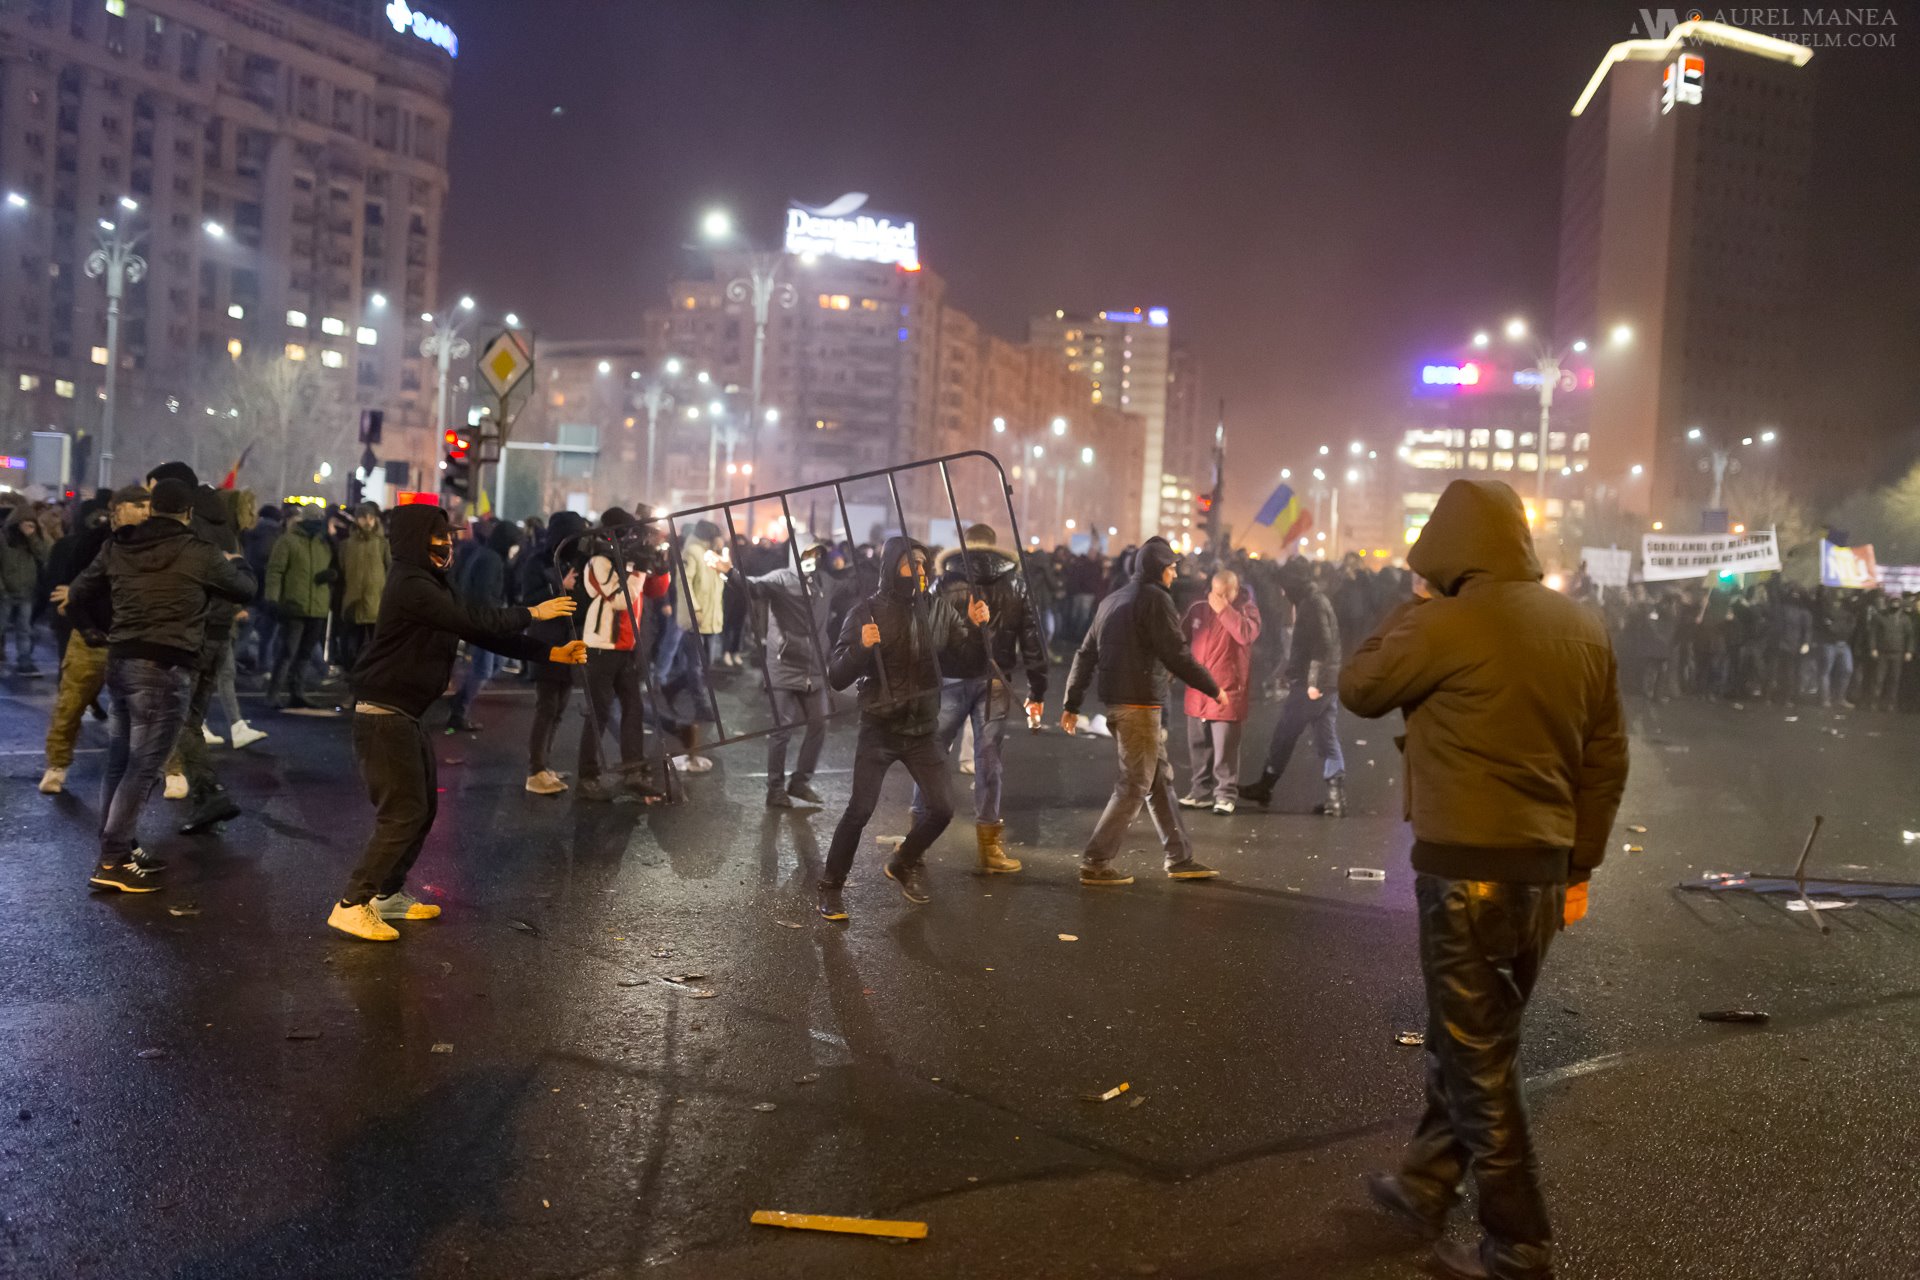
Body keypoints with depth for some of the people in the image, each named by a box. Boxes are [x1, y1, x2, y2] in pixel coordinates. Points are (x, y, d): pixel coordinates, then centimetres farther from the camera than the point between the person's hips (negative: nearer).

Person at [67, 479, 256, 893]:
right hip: (164, 669, -7)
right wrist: (234, 562, 30)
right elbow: (246, 589, 8)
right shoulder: (199, 553, -7)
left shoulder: (118, 546, 8)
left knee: (119, 763, 15)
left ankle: (120, 850, 23)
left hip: (120, 661, 7)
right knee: (142, 767, -3)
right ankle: (111, 863, -3)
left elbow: (78, 598, 13)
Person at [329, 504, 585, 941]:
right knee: (403, 813, -10)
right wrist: (532, 613, -13)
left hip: (406, 716, 10)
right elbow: (473, 621, -24)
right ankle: (351, 906, -4)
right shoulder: (410, 585, -17)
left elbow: (480, 635, 12)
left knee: (424, 807, 15)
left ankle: (388, 894, 26)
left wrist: (550, 653, 6)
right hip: (384, 716, -10)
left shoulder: (430, 585, 13)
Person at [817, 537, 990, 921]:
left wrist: (975, 627, -8)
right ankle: (831, 886, 9)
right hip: (879, 729, -3)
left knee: (942, 807, 1)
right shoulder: (866, 613, -8)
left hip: (921, 729, 3)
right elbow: (836, 677, -11)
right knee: (860, 809, -9)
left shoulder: (938, 609, 0)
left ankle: (903, 864, 28)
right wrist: (860, 647, -29)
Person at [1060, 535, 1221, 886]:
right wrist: (1213, 688, -5)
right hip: (1141, 704, -9)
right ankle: (1096, 863, -5)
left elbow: (1085, 655, 15)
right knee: (1134, 787, -4)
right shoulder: (1155, 598, -9)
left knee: (1160, 781, 14)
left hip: (1116, 702, 9)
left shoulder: (1112, 601, 16)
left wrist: (1072, 703, 16)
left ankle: (1180, 858, 19)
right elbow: (1176, 655, -15)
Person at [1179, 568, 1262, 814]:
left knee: (1225, 749, -5)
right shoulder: (1197, 609, 7)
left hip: (1228, 691, -5)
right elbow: (1182, 640, 17)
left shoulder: (1246, 608, -5)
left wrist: (1224, 609, -24)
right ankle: (1201, 791, 23)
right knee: (1198, 747, 12)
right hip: (1197, 690, 5)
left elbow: (1247, 634, -25)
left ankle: (1226, 794, 4)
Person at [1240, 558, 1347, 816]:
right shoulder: (1318, 600, 18)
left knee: (1283, 736, 2)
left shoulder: (1312, 603, -12)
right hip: (1328, 683, 9)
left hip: (1311, 684, -9)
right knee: (1327, 741, 7)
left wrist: (1313, 681, -23)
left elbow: (1322, 644, -21)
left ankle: (1264, 787, 12)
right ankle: (1337, 798, 4)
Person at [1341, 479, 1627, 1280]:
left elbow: (1358, 690, -1)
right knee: (1471, 1042, 19)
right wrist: (1579, 866, 16)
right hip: (1543, 867, 8)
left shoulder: (1447, 625, -16)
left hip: (1468, 866, -7)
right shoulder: (1583, 628, 7)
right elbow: (1607, 760, 10)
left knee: (1477, 1059, 4)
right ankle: (1424, 1189, 34)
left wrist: (1402, 620, 11)